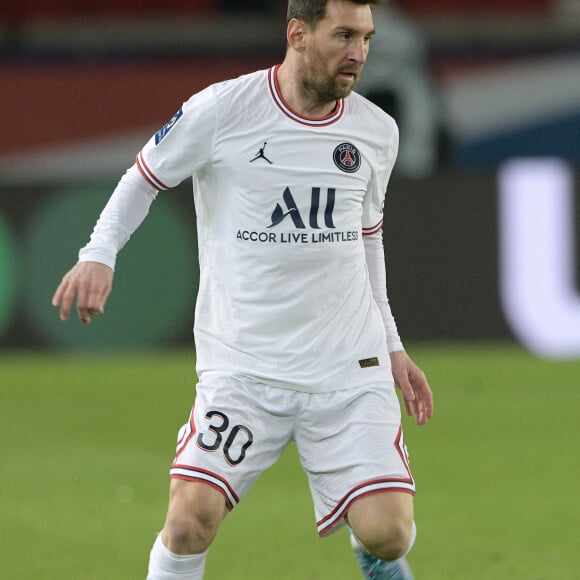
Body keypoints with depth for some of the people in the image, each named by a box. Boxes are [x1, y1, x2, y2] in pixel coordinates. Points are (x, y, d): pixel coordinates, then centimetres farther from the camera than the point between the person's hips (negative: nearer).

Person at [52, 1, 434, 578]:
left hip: (351, 370, 3)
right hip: (240, 370, -3)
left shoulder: (376, 133, 6)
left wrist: (391, 346, 20)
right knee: (190, 523, -19)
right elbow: (143, 178, 8)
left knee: (387, 532, -9)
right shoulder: (220, 111, -7)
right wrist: (98, 255, -6)